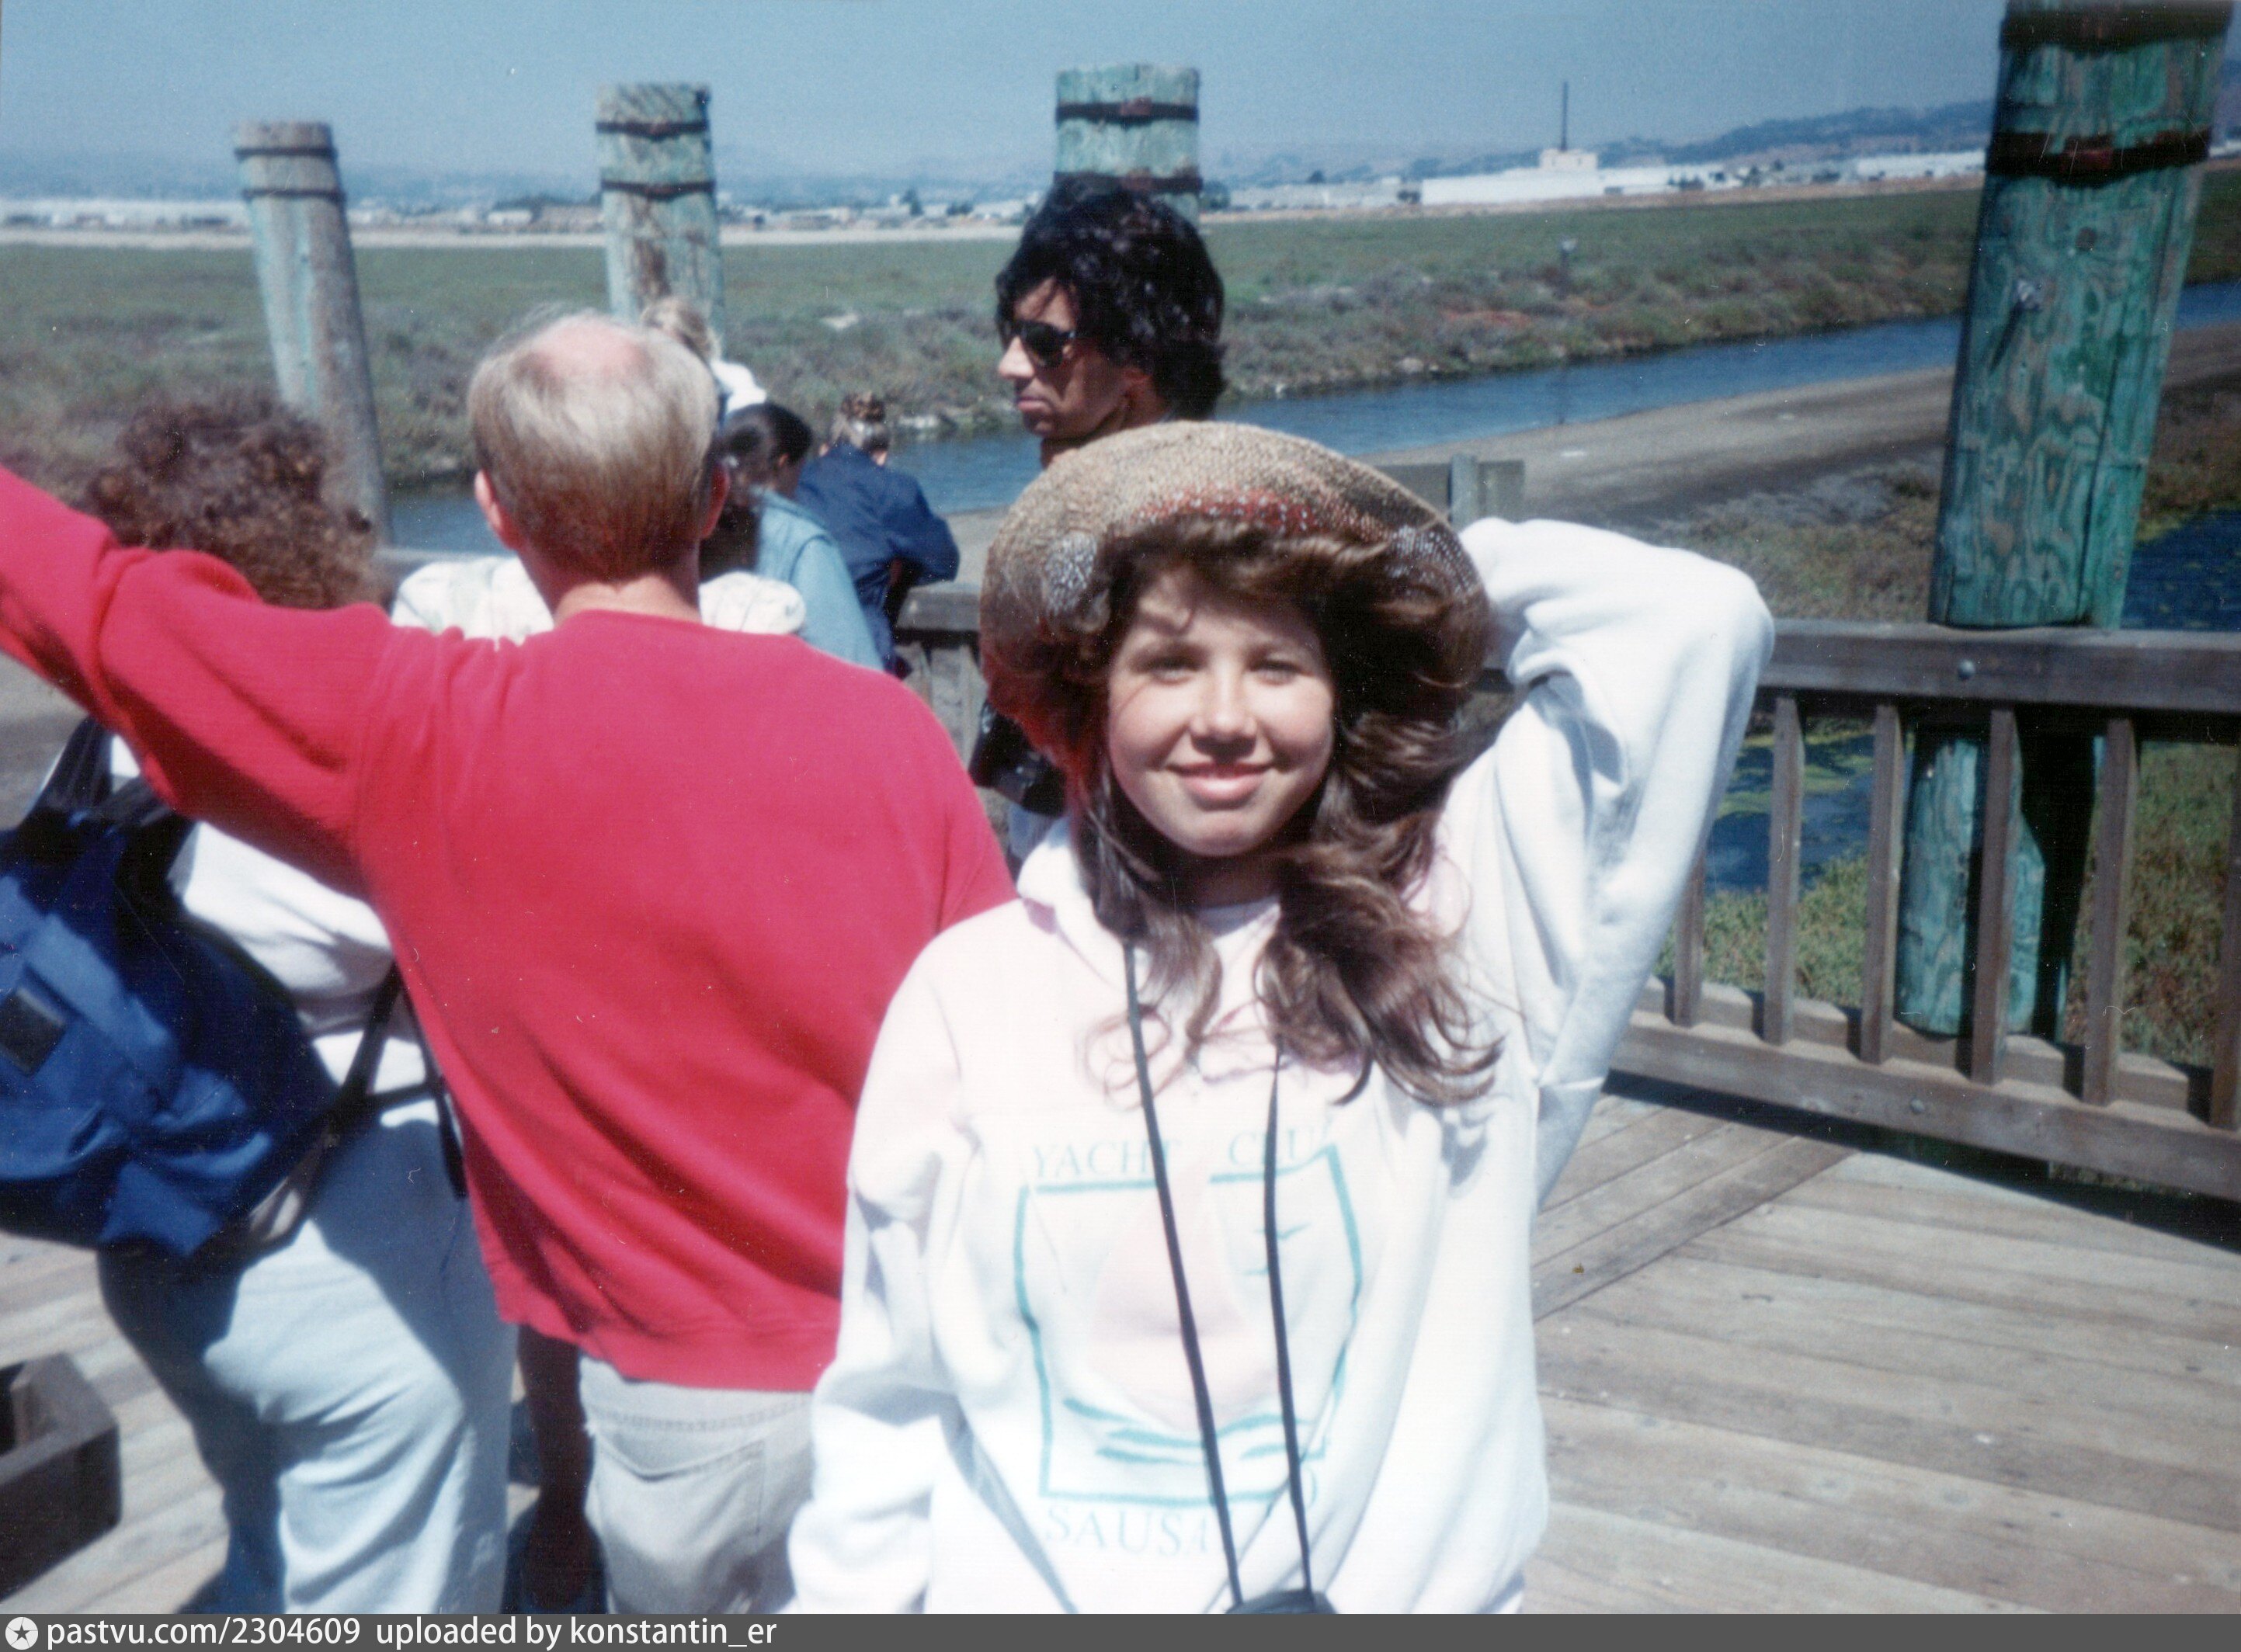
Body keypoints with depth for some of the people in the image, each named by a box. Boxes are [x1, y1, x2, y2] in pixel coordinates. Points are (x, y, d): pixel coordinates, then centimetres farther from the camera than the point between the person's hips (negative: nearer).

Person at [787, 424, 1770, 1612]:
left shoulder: (1466, 922, -8)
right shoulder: (971, 986, -6)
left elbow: (1692, 624, -15)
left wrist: (1429, 572, -2)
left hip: (1400, 1595, 0)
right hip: (1024, 1598, 1)